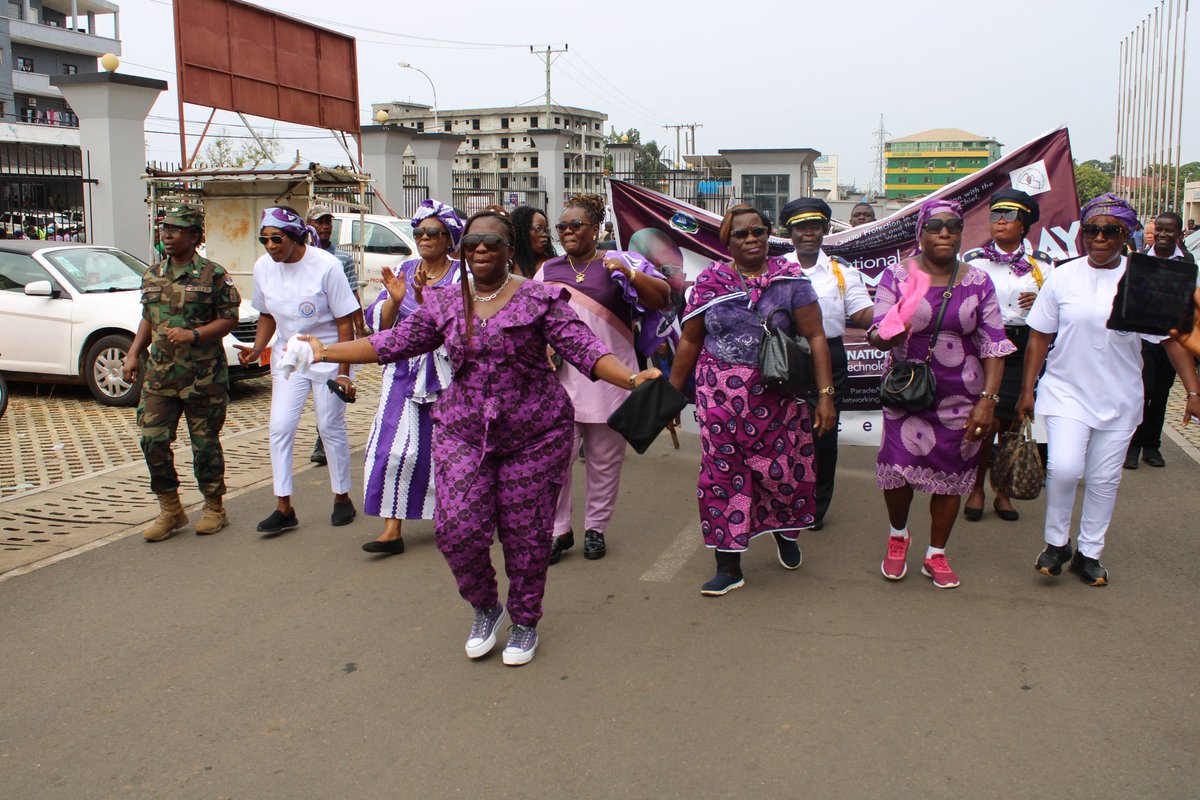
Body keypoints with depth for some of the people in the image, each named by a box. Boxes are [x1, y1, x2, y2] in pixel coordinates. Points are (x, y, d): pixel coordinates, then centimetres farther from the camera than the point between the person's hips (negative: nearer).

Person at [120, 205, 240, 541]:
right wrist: (133, 354, 10)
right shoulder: (152, 275, 12)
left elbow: (229, 319, -7)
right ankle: (170, 510, 14)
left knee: (205, 444, 4)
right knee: (153, 441, -1)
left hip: (203, 377, -5)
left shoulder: (213, 275, -6)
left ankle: (214, 509, 20)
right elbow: (148, 319, 21)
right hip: (159, 375, 5)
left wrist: (193, 334, -20)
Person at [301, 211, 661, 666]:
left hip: (534, 435, -3)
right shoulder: (444, 305, 8)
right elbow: (394, 343, 12)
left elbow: (582, 348, -12)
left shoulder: (539, 299, -4)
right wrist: (326, 352, 10)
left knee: (526, 535, 4)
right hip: (462, 432, 3)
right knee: (457, 529, -7)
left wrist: (631, 378, -28)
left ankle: (525, 623, 29)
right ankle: (485, 608, 23)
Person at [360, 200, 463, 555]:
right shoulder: (403, 272, 10)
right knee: (395, 448, -6)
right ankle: (392, 528, -2)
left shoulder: (462, 275, -1)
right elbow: (378, 322, 3)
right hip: (404, 372, 3)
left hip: (448, 375, -3)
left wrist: (424, 299, -28)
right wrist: (395, 300, -16)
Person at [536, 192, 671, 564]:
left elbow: (662, 298, -8)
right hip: (560, 378, 2)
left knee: (605, 460, 8)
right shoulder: (548, 270, 11)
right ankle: (558, 530, 9)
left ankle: (595, 528, 23)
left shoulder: (617, 264, 1)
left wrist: (629, 273, -23)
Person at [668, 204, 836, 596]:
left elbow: (815, 337, -2)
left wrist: (825, 394, -9)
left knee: (782, 471, 4)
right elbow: (690, 341, 8)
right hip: (720, 395, 1)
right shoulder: (709, 281, 4)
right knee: (722, 474, 1)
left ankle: (785, 531, 39)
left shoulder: (790, 280, 0)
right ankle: (729, 566, 14)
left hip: (777, 397, 0)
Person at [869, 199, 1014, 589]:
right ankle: (898, 535, 23)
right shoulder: (896, 276, -3)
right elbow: (878, 334, -11)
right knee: (897, 466, -8)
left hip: (960, 397, 2)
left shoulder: (978, 282, 1)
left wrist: (988, 399, -9)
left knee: (950, 474, 7)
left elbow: (994, 345, 0)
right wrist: (888, 336, -37)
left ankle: (936, 555, 26)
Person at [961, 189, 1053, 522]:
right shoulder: (973, 260, 4)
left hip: (1025, 349, 3)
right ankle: (976, 490, 10)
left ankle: (1003, 493, 22)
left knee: (1013, 424, 7)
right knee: (988, 422, -9)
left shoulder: (1042, 263, 11)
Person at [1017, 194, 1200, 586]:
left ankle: (1088, 553, 25)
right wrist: (1027, 389, 0)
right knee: (1064, 467, -17)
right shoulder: (1063, 277, -2)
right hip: (1067, 390, -1)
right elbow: (1039, 337, 2)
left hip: (1119, 398, 1)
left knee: (1105, 479, 7)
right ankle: (1056, 542, 7)